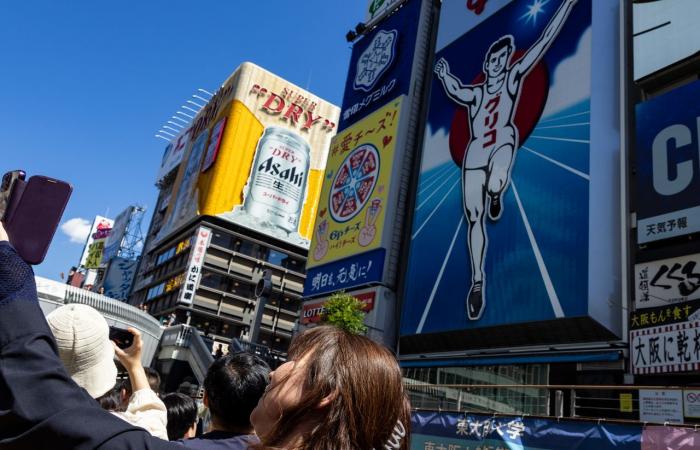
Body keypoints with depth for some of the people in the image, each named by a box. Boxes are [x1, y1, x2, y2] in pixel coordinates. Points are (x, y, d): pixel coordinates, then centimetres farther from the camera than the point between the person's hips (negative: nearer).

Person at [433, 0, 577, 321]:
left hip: (503, 142, -2)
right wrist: (444, 76, -14)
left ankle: (496, 194, 1)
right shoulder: (474, 93, 19)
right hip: (475, 153, 3)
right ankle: (477, 281, 6)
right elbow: (455, 92, 0)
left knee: (495, 183, -38)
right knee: (474, 218, -3)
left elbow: (545, 40, 8)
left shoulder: (513, 77, 12)